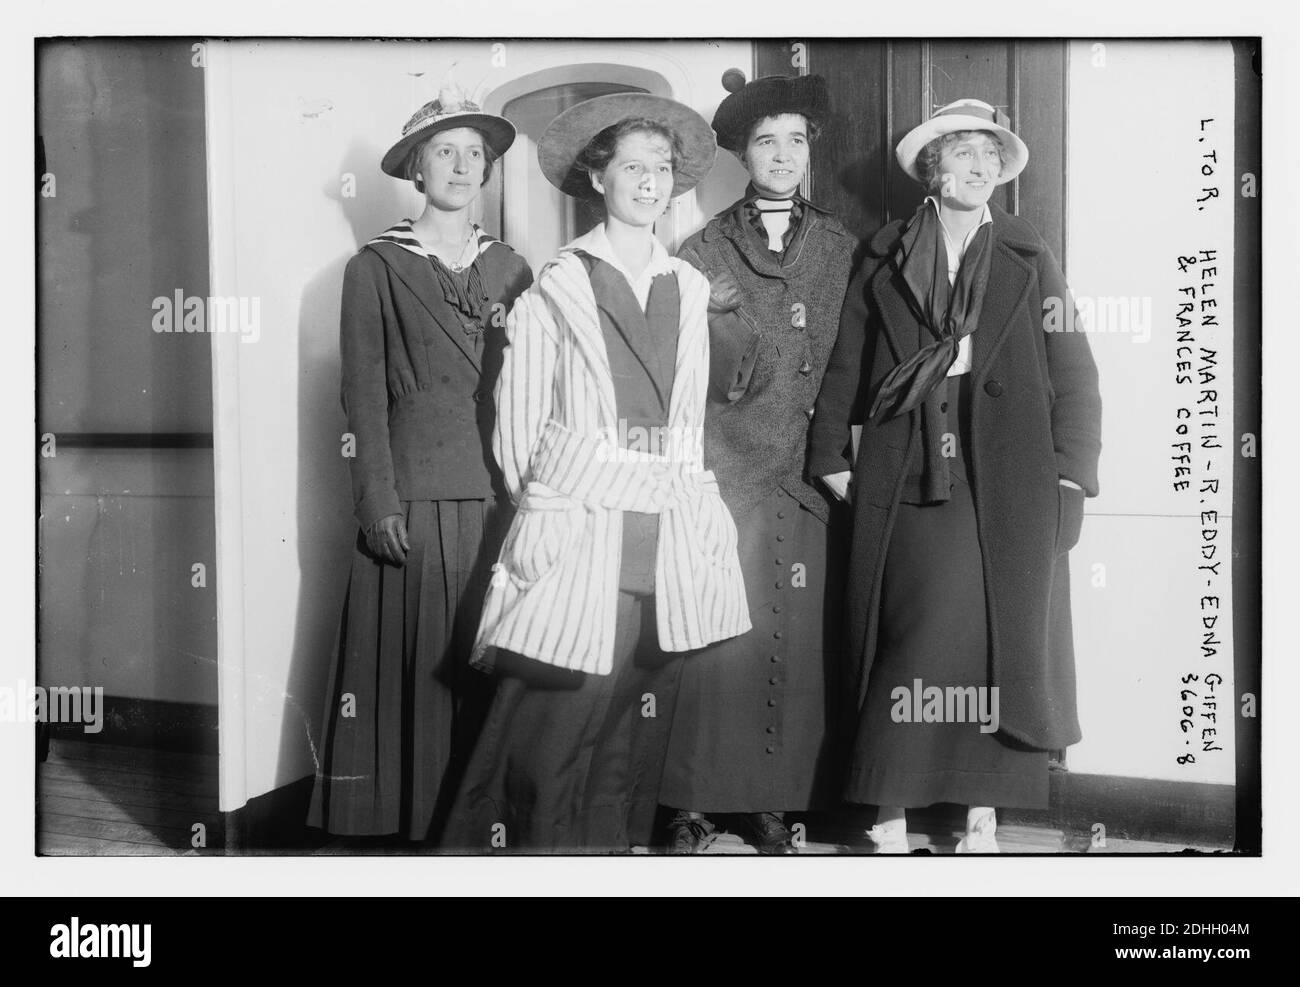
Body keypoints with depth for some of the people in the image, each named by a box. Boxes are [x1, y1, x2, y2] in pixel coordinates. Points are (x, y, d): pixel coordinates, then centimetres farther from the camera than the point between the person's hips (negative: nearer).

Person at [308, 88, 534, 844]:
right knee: (422, 665, -1)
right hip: (415, 496, -3)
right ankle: (417, 818, 11)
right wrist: (379, 502, -8)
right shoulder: (377, 268, 3)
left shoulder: (510, 269, 14)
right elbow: (365, 394, -1)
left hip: (500, 494, 3)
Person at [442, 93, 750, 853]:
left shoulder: (692, 290, 13)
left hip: (670, 522, 4)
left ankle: (615, 848, 19)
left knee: (637, 720, 7)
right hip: (579, 521, -4)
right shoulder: (557, 289, 1)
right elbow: (521, 414, 2)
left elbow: (693, 412, 15)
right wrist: (541, 504, 0)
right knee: (556, 712, -5)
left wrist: (693, 494, 7)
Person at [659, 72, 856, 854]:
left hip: (805, 476, 2)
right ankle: (697, 803, 7)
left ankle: (777, 802, 13)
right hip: (720, 473, -2)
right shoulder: (703, 253, 5)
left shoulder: (841, 248, 10)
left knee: (798, 638, 2)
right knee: (714, 638, -3)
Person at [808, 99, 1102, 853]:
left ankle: (983, 819, 13)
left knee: (1001, 642, 3)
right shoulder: (886, 260, 11)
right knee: (908, 644, -2)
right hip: (910, 480, 0)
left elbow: (1074, 374, 5)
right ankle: (891, 817, 6)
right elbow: (846, 366, 10)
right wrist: (834, 454, 2)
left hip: (1009, 482, 1)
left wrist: (1071, 475, -4)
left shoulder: (1031, 260, 9)